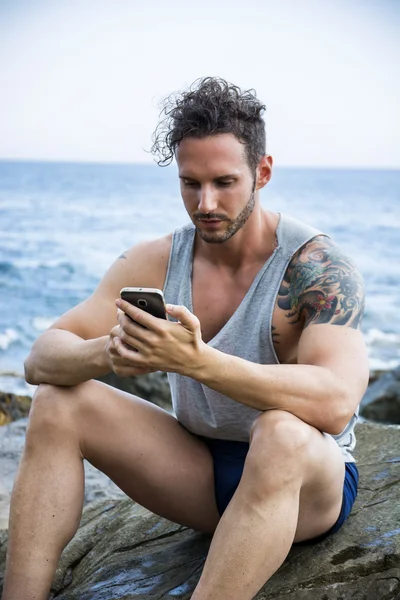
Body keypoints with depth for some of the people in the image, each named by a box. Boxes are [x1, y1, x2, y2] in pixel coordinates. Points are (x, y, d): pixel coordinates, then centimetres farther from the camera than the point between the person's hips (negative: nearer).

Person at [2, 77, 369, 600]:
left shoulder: (317, 265, -19)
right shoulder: (157, 262, -5)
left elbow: (335, 403, -36)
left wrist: (197, 361, -47)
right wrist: (106, 354, -33)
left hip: (310, 480, -4)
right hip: (201, 470, 5)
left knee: (281, 434, -40)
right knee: (56, 403, -11)